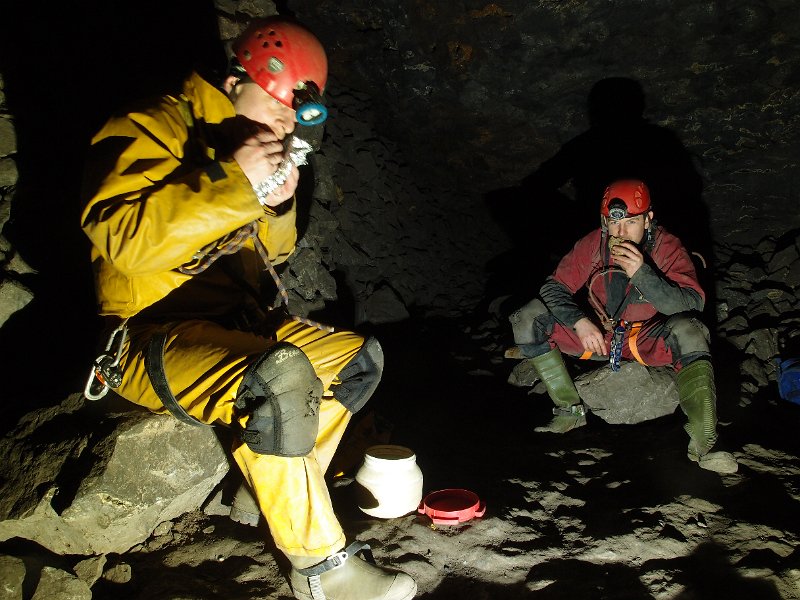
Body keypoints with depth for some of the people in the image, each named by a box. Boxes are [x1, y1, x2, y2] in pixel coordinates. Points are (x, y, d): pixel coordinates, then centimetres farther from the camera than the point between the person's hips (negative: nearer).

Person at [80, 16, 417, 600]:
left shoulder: (252, 152, 15)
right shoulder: (154, 130, -10)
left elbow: (270, 257, 21)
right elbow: (123, 239, -27)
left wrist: (277, 204, 0)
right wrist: (231, 183, -26)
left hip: (229, 323, 9)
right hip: (147, 337, -9)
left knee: (356, 357, 2)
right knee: (279, 379, -35)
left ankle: (283, 494, 4)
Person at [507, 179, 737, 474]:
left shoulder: (668, 248, -17)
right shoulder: (592, 245, -12)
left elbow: (691, 304, -27)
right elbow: (554, 287, -8)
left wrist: (641, 273, -39)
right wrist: (580, 322, -27)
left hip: (648, 340, -2)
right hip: (597, 334, 3)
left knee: (687, 331, -35)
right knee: (530, 317, -15)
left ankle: (703, 444, -35)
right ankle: (570, 411, -9)